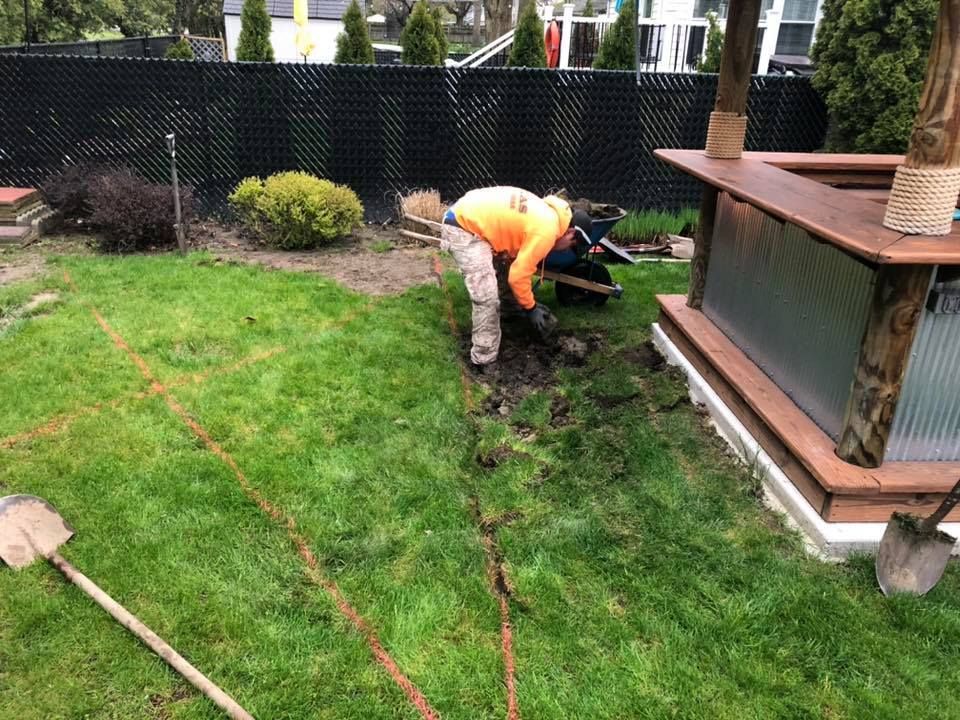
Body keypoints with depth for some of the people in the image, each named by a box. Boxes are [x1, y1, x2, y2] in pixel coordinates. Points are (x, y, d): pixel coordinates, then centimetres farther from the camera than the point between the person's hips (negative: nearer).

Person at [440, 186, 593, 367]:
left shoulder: (546, 212, 14)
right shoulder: (547, 230, -17)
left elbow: (520, 266, 21)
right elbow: (518, 275, -14)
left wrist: (528, 301, 24)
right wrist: (530, 307, 1)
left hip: (466, 216, 11)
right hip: (463, 228, -11)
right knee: (487, 298, -11)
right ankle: (485, 362, 0)